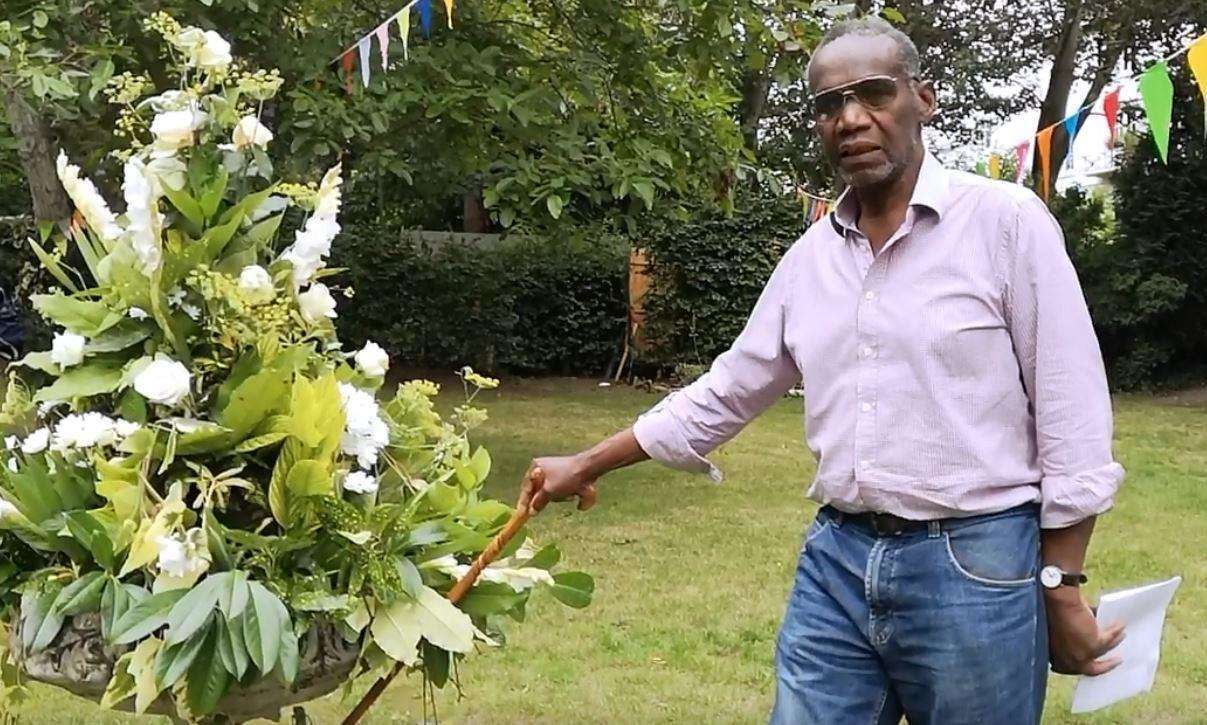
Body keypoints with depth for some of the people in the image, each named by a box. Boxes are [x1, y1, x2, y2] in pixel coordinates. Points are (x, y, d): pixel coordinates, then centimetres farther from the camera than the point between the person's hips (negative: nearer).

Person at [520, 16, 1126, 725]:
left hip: (975, 566, -4)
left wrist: (1063, 589, -7)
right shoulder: (810, 256, 9)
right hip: (837, 561, 4)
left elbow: (1072, 415, -6)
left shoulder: (1006, 220, -6)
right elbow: (725, 392, 17)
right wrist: (586, 466, 17)